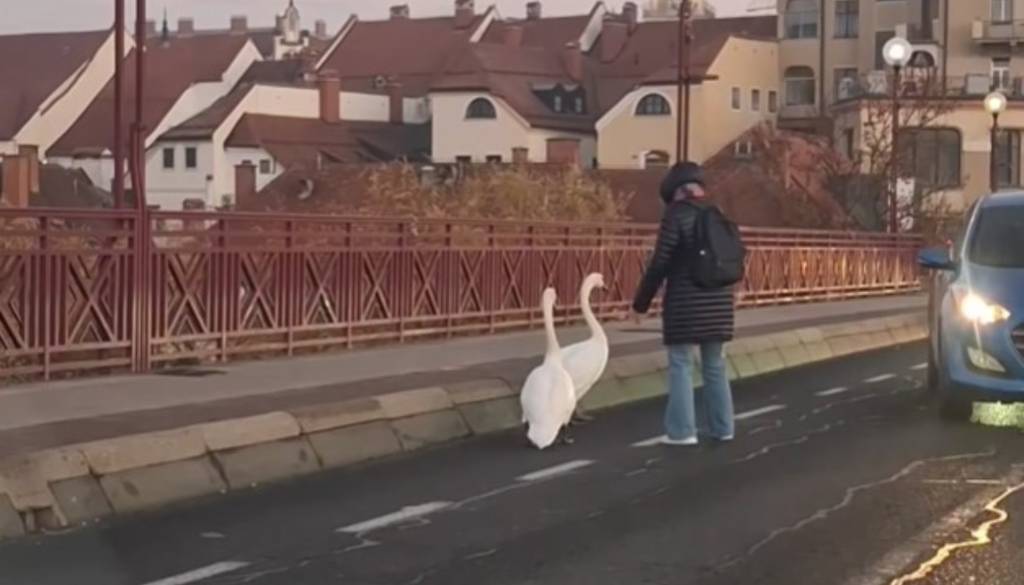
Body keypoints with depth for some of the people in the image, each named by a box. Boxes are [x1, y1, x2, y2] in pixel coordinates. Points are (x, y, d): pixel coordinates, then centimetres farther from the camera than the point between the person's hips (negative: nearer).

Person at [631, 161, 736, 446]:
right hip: (719, 301, 6)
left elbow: (660, 263, -11)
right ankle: (722, 427, 17)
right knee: (715, 365, 13)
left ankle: (682, 430, -2)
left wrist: (641, 303, -3)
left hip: (686, 302, -6)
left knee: (680, 365, 0)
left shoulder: (676, 214, -8)